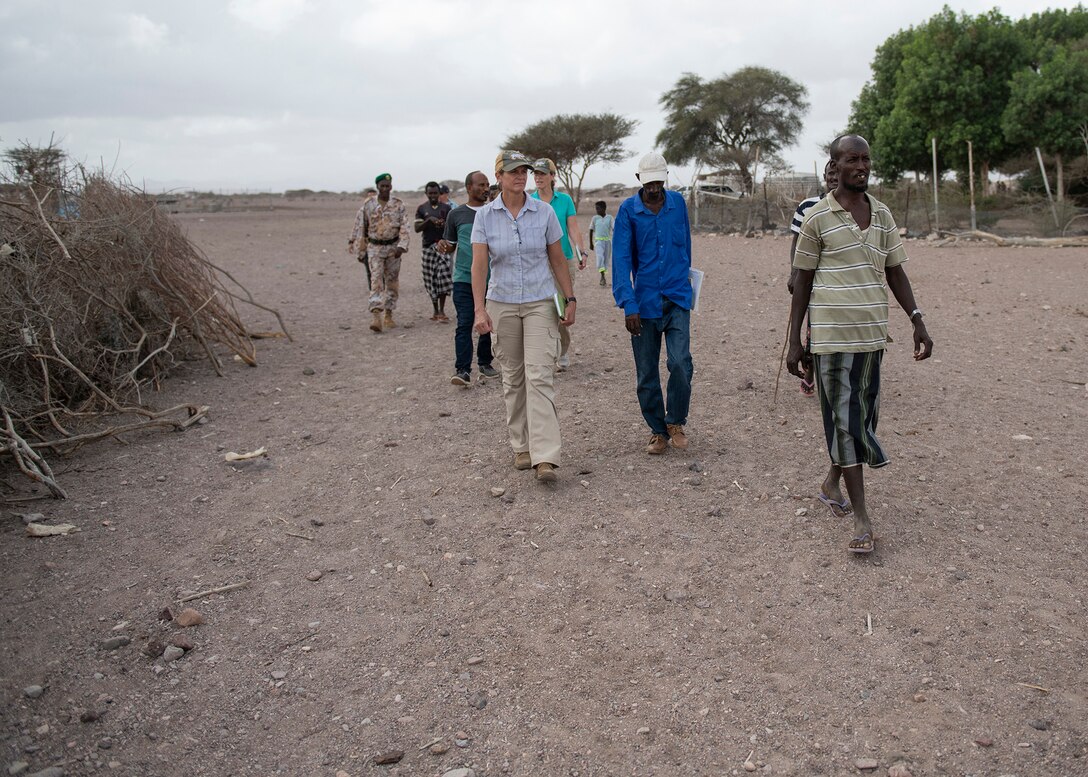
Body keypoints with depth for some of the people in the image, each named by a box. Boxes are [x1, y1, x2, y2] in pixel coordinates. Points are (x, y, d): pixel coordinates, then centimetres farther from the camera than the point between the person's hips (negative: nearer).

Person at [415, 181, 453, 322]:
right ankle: (436, 311, 15)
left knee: (443, 276, -12)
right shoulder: (422, 209, 8)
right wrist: (429, 220, -14)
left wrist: (444, 224, -15)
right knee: (431, 279, 4)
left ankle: (442, 311, -6)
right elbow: (417, 228, 0)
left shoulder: (446, 208, 7)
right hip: (428, 246, 1)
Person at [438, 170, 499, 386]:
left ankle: (485, 363, 24)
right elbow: (451, 245, 14)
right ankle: (463, 370, -10)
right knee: (464, 324, -8)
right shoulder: (456, 214, 6)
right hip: (464, 278, -2)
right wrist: (443, 246, -9)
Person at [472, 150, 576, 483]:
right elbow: (479, 265, -7)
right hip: (502, 304, 1)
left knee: (539, 376, -11)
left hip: (540, 303, -1)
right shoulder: (485, 215, -2)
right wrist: (480, 309, -17)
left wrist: (570, 299, 3)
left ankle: (545, 458, -15)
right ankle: (522, 447, 22)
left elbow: (558, 259, 6)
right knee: (513, 378, 8)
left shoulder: (544, 212, -1)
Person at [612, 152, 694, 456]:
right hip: (644, 302, -1)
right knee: (646, 373, 5)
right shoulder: (628, 210, -4)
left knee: (680, 362, -14)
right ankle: (658, 432, 21)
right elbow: (621, 259, -8)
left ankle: (676, 422, 8)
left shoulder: (678, 202, 4)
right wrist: (628, 306, -15)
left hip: (677, 298, 1)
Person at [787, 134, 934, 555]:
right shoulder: (818, 217, -4)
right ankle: (862, 517, -1)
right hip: (831, 331, -5)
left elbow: (895, 272, 15)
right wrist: (795, 342, -3)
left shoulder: (882, 215, 10)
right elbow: (803, 280, -1)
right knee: (843, 417, -4)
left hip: (871, 331, 5)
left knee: (864, 413, 12)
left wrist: (918, 321, 5)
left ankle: (831, 482, 35)